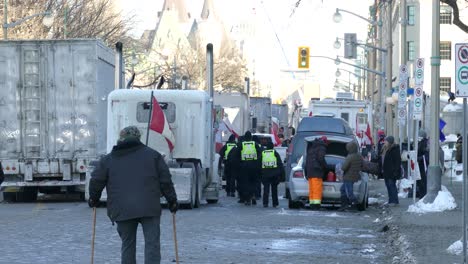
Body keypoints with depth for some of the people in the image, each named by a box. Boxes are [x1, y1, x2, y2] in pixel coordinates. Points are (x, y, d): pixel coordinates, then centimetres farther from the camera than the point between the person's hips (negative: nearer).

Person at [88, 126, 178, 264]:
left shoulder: (108, 159, 13)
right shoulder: (152, 154, 12)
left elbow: (96, 181, 11)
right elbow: (165, 180, 9)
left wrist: (94, 199, 27)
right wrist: (172, 200, 16)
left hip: (122, 210, 1)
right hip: (149, 208, -1)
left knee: (127, 244, 12)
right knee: (152, 244, -2)